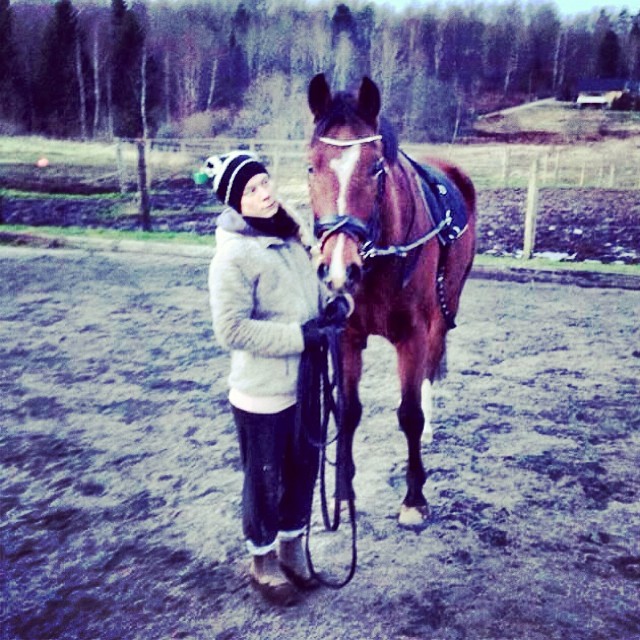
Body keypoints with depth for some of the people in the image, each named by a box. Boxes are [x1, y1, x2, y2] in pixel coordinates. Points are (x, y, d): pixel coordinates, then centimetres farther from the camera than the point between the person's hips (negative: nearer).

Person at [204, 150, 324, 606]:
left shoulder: (290, 236, 4)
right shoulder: (234, 253, -18)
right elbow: (231, 329, -23)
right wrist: (299, 335, -23)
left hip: (305, 382, 7)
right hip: (263, 393, -7)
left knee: (304, 469, 20)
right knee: (265, 479, 12)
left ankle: (292, 545, 44)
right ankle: (263, 560, 36)